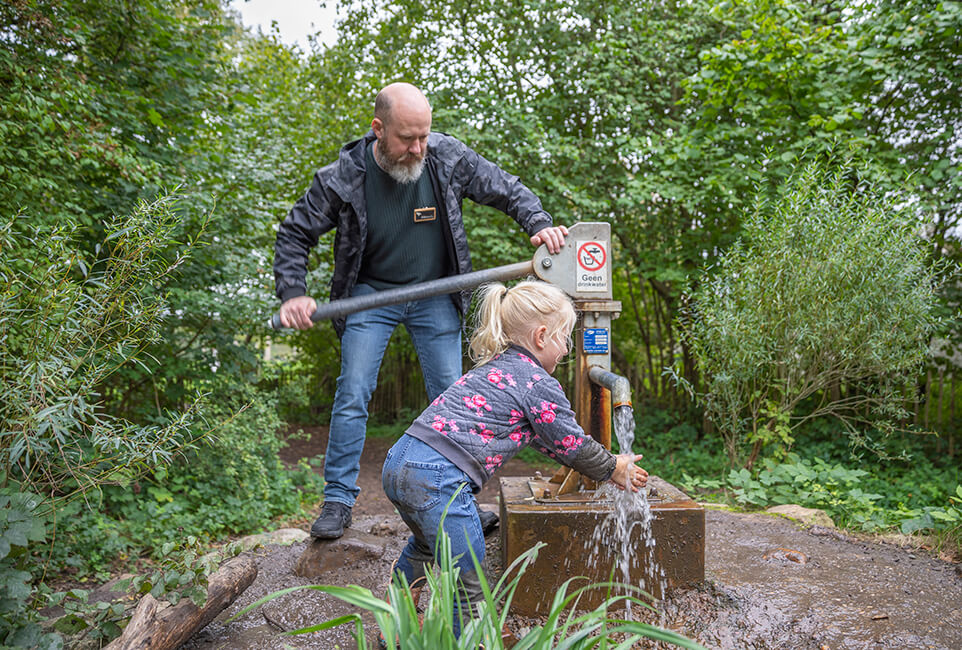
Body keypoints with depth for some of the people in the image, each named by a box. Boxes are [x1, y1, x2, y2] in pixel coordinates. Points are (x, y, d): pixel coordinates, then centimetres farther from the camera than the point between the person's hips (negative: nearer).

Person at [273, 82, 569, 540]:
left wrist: (539, 223, -20)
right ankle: (338, 501, 8)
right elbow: (295, 233, -6)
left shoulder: (448, 157, -14)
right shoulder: (343, 177, -18)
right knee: (352, 395, -6)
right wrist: (292, 293, -18)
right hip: (370, 295, -1)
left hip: (435, 296, 2)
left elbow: (509, 190, -1)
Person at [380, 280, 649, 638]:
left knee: (427, 543, 35)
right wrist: (614, 469, 25)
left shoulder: (496, 367, 23)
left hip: (399, 461, 10)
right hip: (438, 478, -10)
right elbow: (572, 444, 6)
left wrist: (603, 462, 33)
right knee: (466, 579, 7)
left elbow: (543, 437, 30)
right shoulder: (539, 385, -5)